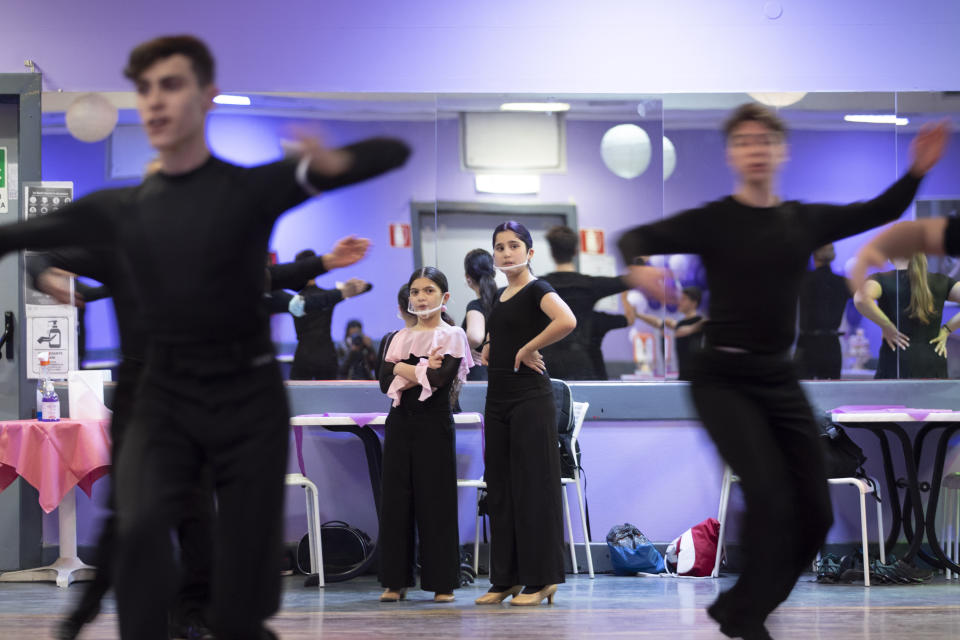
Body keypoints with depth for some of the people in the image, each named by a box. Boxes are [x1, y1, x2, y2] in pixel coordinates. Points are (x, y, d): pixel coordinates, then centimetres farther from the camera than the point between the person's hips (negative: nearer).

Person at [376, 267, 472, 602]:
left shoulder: (452, 336, 1)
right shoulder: (399, 338, 13)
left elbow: (439, 380, -14)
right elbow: (385, 382, 0)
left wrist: (403, 370, -5)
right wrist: (421, 371, -10)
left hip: (434, 423, -4)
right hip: (400, 423, 4)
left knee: (435, 499, -4)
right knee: (396, 498, 3)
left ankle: (442, 583, 1)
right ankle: (397, 580, 9)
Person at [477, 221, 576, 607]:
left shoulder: (536, 290, -8)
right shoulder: (499, 297, 15)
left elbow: (567, 321, -29)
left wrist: (527, 349, -19)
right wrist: (487, 350, 12)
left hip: (530, 398, -8)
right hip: (498, 398, 8)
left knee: (532, 486, -6)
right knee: (499, 487, 8)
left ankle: (540, 579, 0)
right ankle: (506, 578, 14)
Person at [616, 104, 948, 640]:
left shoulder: (806, 220, 6)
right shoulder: (714, 220, -7)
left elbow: (879, 212, 17)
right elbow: (635, 238, -13)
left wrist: (917, 171, 1)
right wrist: (636, 267, -36)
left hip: (781, 378, 6)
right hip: (723, 378, -5)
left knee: (815, 515, 4)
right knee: (771, 498, -25)